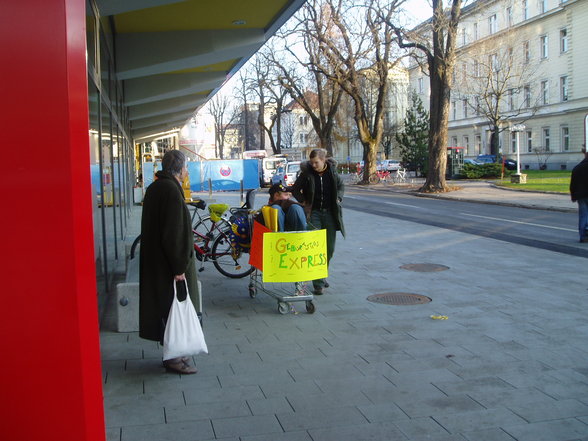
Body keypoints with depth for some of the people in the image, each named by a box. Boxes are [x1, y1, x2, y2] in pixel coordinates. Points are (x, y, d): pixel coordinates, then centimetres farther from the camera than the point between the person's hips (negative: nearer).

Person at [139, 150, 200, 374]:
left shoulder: (154, 188, 10)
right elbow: (175, 232, -23)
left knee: (164, 305, 15)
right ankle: (173, 357, 9)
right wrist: (179, 267, -20)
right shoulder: (171, 190, -19)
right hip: (170, 262, -10)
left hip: (155, 261, 10)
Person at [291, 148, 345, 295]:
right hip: (313, 213, -3)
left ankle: (322, 276, 29)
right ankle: (318, 283, -7)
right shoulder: (307, 173, -5)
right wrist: (303, 201, -7)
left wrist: (338, 198, 2)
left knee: (329, 248, 9)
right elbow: (295, 189, 6)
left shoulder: (332, 172, 1)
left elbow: (341, 186, 18)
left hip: (330, 213, 3)